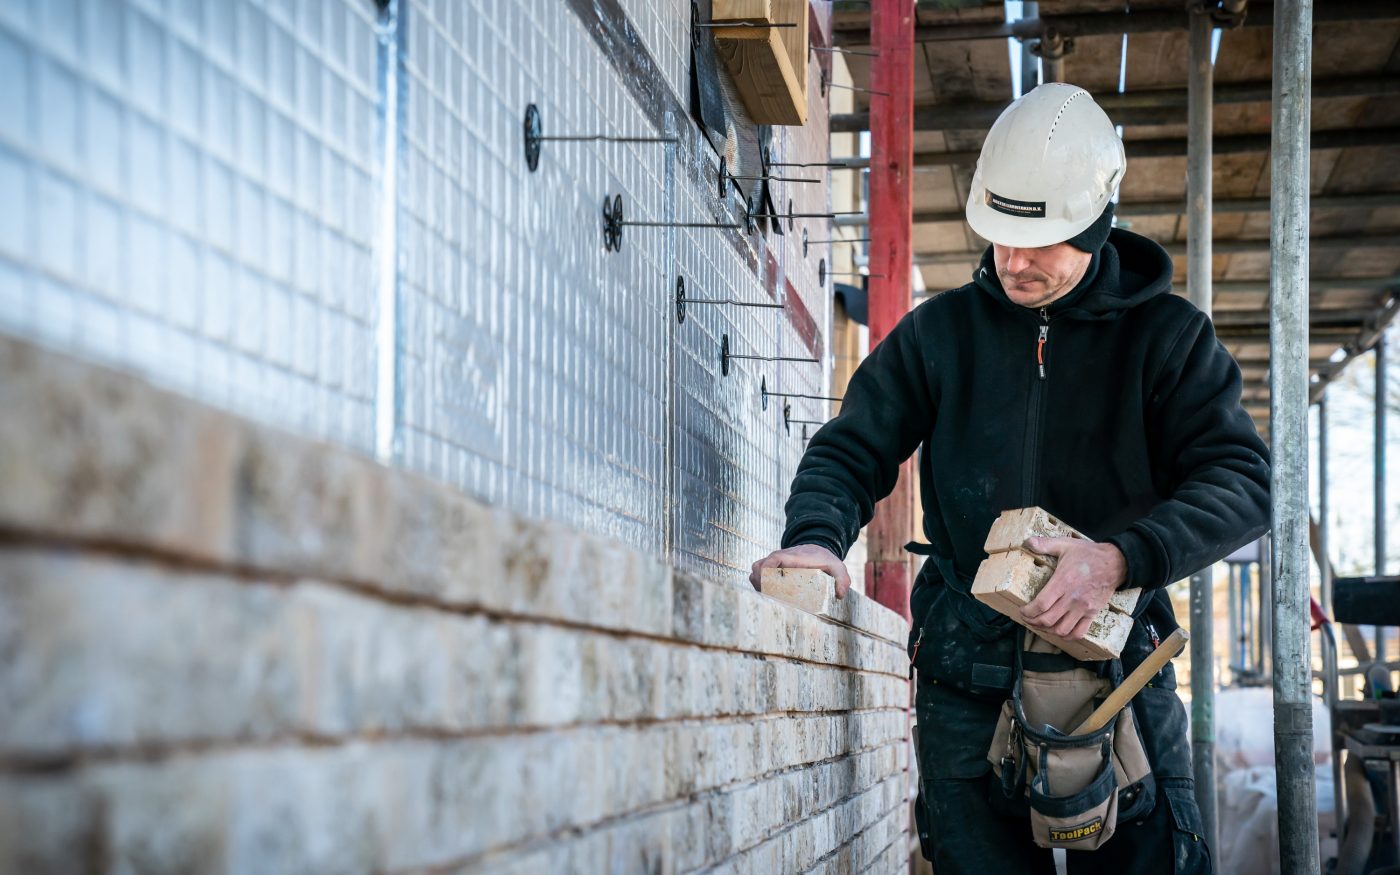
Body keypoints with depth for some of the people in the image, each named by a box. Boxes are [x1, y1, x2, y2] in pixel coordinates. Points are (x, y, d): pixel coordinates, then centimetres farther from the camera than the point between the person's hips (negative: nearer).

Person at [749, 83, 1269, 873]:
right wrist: (817, 537, -16)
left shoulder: (1168, 336, 1)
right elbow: (851, 451, 7)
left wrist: (1122, 557, -25)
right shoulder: (941, 332, 7)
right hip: (967, 682, 1)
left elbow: (1243, 481, -8)